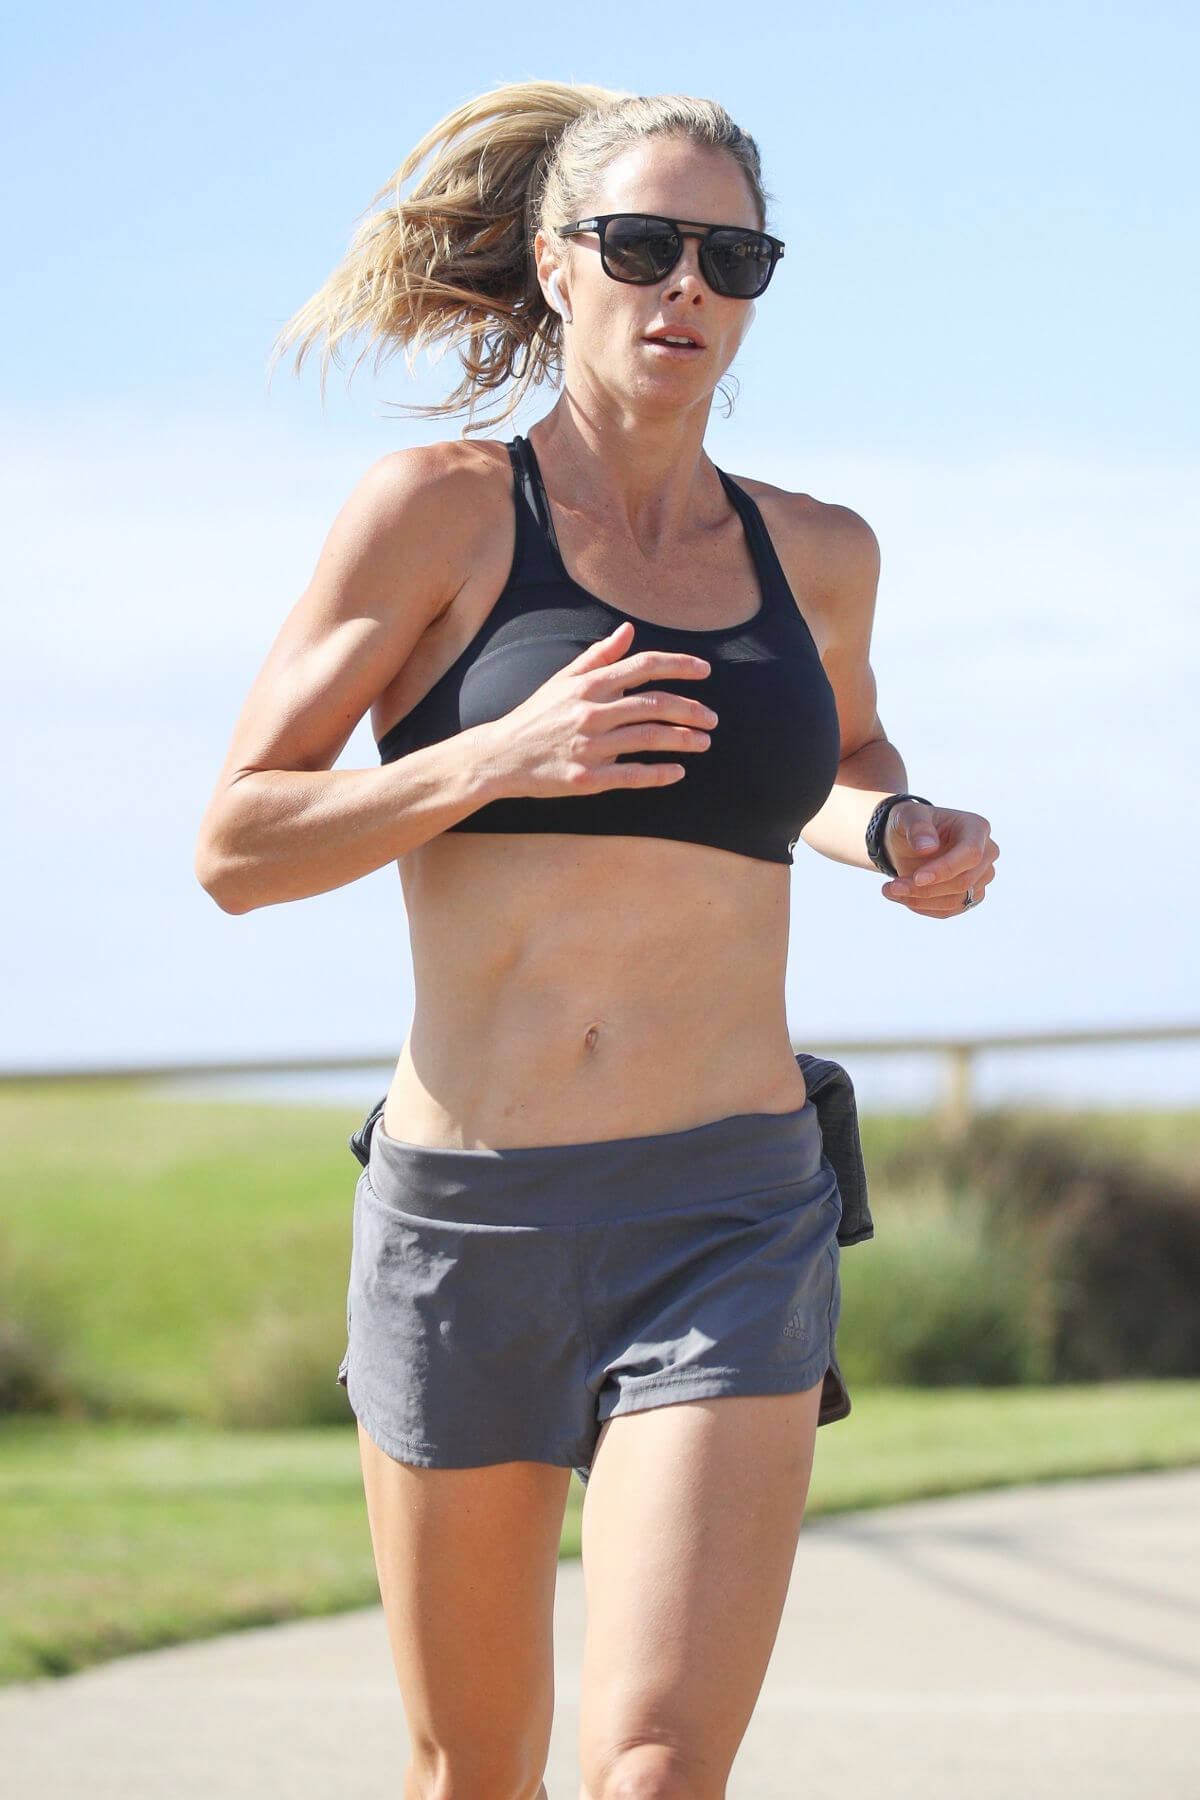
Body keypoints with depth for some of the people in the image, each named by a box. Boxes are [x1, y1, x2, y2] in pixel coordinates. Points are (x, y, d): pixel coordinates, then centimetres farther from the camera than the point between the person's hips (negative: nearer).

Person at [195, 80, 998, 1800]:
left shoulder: (815, 554, 9)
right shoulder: (438, 510, -1)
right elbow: (238, 846, -3)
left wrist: (903, 837, 8)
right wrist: (502, 760, -17)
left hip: (726, 1224, 1)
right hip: (463, 1217, 0)